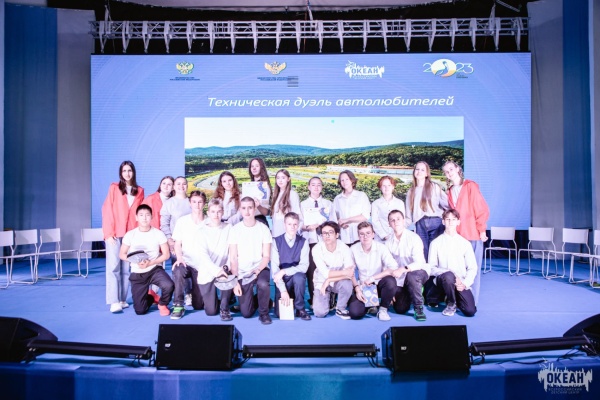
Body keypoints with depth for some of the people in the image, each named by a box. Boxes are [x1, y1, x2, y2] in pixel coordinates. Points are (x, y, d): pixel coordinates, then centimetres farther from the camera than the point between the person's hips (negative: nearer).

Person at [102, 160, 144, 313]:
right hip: (114, 234, -2)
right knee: (113, 267, -8)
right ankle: (114, 302, -9)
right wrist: (109, 233, -7)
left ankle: (122, 299, 10)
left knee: (126, 268, 3)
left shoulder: (140, 191, 12)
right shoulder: (114, 188, 6)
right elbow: (107, 210, 0)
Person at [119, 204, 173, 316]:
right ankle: (151, 297, 32)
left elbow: (166, 254, -5)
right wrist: (136, 260, -17)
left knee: (169, 285, -33)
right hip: (137, 274, 1)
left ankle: (162, 304, 2)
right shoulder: (130, 235, -5)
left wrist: (150, 263, -20)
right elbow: (122, 254, 1)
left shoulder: (158, 234, -7)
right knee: (140, 310, -5)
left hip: (155, 270, -1)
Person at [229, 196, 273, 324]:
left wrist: (258, 270, -22)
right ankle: (251, 299, 30)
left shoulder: (263, 229, -2)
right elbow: (233, 258, -4)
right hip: (242, 273, 1)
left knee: (263, 284, -36)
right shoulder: (235, 229, -2)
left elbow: (266, 256, -3)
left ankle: (264, 313, -7)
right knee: (246, 313, -6)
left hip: (260, 269, 0)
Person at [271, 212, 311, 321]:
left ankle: (300, 308, -12)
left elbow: (304, 266, -16)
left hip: (296, 277, 0)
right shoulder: (276, 241, -10)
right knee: (280, 313, -13)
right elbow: (274, 268, -14)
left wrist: (284, 271, -27)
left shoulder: (303, 242, -8)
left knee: (299, 277, -35)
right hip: (282, 280, 0)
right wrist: (283, 290, -21)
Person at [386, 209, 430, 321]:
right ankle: (409, 295, 33)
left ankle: (419, 308, -17)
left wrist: (403, 269, -41)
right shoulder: (389, 242, -1)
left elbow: (419, 263, -24)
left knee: (411, 276, -39)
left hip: (418, 273, -4)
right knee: (400, 309, -2)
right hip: (400, 279, 4)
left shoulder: (414, 238, -14)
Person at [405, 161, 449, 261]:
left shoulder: (434, 187, 7)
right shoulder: (411, 192, 17)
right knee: (423, 254, -2)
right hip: (420, 226, 3)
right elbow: (409, 215, 17)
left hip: (435, 223, -3)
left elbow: (447, 204, -1)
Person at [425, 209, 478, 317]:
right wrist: (450, 273, -21)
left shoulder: (465, 243, 4)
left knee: (470, 311, -18)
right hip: (442, 279, -2)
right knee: (448, 276, -37)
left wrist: (465, 283, -13)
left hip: (461, 283, 2)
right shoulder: (436, 243, -1)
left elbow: (472, 268, 3)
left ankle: (456, 298, 18)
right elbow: (432, 267, -7)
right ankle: (450, 304, -6)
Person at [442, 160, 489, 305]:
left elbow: (482, 209, -6)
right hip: (457, 235, 5)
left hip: (473, 234, -5)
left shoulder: (470, 186, -4)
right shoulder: (450, 191, 13)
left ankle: (471, 301, 6)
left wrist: (482, 230, -8)